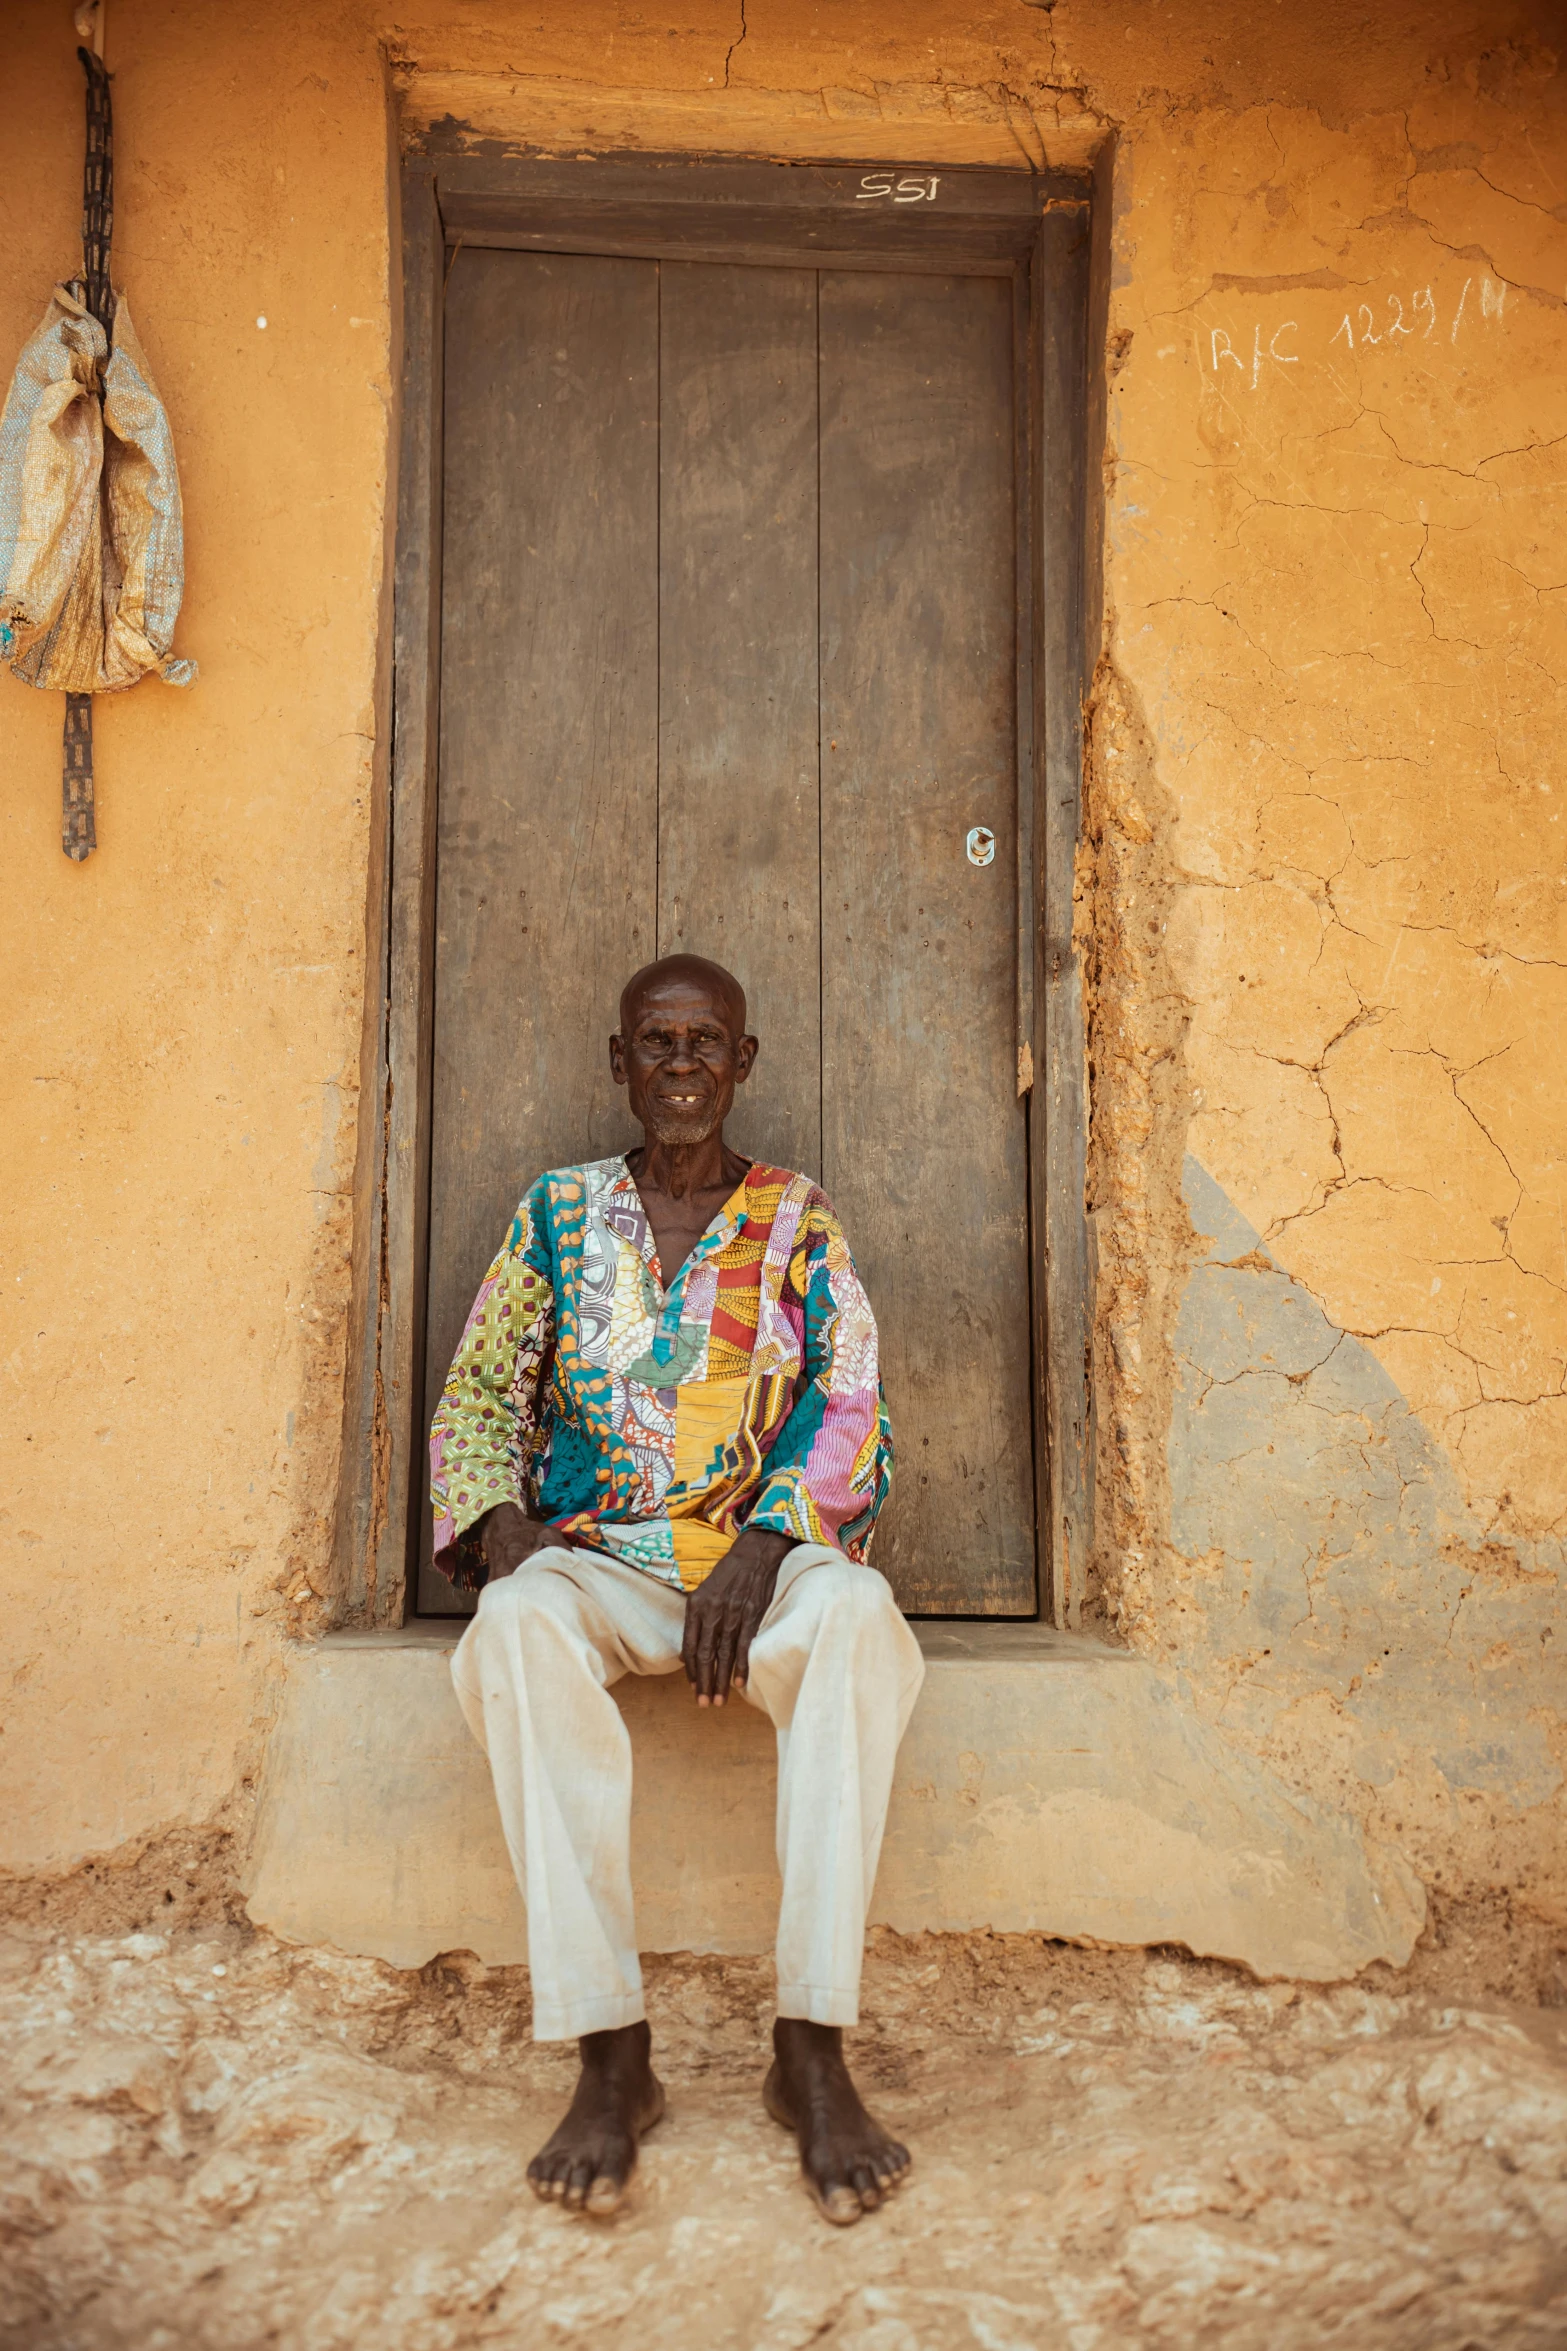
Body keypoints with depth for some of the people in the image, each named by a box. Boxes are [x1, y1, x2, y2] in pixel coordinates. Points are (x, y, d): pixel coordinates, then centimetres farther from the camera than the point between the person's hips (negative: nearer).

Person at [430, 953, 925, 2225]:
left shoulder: (798, 1218, 9)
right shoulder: (560, 1211, 11)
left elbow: (852, 1407, 2)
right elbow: (479, 1400, 10)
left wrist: (764, 1547, -16)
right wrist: (502, 1526, -11)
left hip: (768, 1549, 0)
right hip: (596, 1556, 1)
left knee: (858, 1618, -34)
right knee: (519, 1627, -34)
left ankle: (813, 2049, -29)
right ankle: (611, 2055, -29)